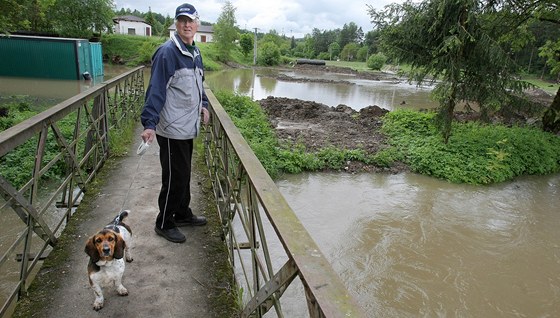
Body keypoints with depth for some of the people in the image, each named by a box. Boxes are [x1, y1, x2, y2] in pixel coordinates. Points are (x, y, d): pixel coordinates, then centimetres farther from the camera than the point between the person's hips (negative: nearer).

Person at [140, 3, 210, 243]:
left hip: (188, 128, 8)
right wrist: (149, 123, -24)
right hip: (172, 130, -8)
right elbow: (156, 90, -19)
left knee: (184, 174, 18)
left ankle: (182, 214, 35)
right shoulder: (167, 52, -14)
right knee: (174, 178, -1)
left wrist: (203, 105, 8)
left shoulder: (195, 53, 13)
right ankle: (164, 223, 17)